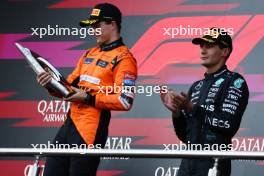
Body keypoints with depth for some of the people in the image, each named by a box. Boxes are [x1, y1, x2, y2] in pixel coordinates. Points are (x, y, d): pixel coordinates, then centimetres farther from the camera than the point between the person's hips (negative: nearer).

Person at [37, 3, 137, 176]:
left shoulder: (124, 59, -9)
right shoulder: (89, 54, 18)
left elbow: (125, 101, -17)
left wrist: (88, 98, -17)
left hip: (91, 129, -8)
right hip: (69, 123, 8)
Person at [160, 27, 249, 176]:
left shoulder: (235, 82, -2)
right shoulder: (197, 87, 18)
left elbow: (229, 125, -16)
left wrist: (192, 108, -17)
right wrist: (176, 112, -1)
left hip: (215, 163, -6)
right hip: (188, 162, 6)